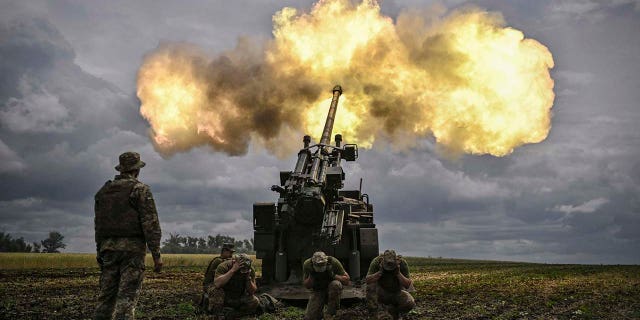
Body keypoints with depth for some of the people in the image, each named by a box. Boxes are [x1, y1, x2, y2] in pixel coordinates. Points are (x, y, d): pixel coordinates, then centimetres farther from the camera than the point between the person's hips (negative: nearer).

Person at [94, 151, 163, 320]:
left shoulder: (104, 190, 14)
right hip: (132, 248, -5)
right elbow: (150, 224, -11)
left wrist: (99, 252, 23)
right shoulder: (140, 189, -5)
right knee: (127, 295, -8)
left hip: (108, 247, 6)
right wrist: (156, 254, -10)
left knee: (106, 294, 9)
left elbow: (98, 224, 17)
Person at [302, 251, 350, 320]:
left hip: (332, 289, -1)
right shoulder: (307, 264, -19)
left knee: (335, 284, -37)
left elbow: (346, 281, -18)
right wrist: (311, 276, -28)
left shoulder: (333, 262, -24)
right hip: (317, 291, 1)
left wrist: (333, 275, -33)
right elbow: (307, 286, -8)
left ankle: (331, 312, -19)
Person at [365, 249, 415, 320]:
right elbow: (367, 280, -21)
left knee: (410, 303, -26)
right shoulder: (376, 261, -20)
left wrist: (398, 273, -33)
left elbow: (408, 285, -18)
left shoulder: (402, 263, -18)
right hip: (381, 293, -1)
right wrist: (380, 272, -34)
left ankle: (392, 310, 2)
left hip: (397, 292, 1)